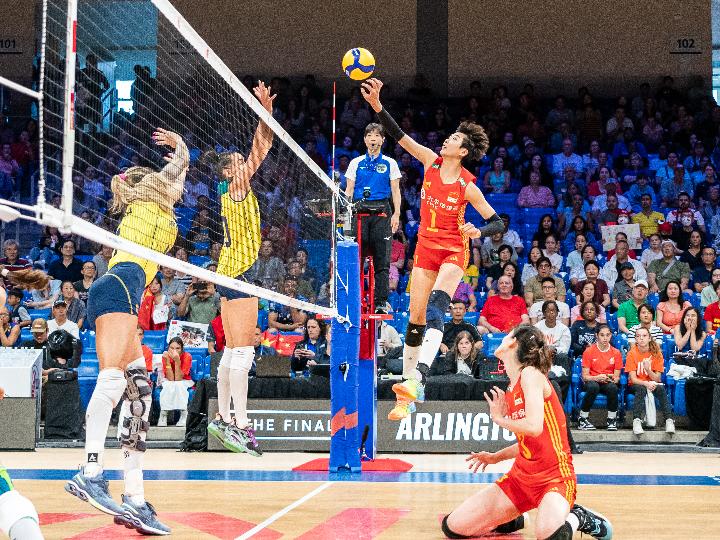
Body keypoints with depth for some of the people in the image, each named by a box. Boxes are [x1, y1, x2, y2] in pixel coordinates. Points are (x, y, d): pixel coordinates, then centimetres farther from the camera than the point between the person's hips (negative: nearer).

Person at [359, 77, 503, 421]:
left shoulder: (467, 186, -11)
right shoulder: (431, 162, -2)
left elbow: (498, 223, -6)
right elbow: (398, 135, -7)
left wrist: (478, 232, -26)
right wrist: (377, 105, -18)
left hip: (453, 250, -4)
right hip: (426, 248, 5)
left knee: (436, 307, -27)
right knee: (415, 318, 3)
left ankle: (417, 379, -43)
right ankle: (409, 391, 13)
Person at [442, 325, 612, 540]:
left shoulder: (530, 374, -13)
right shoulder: (511, 390, 11)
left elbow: (534, 427, -27)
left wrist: (499, 418, -11)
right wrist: (495, 457, 14)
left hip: (554, 477, -8)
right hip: (521, 475, 8)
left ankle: (576, 517, -5)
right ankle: (509, 519, 24)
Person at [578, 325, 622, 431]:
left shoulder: (616, 353, 4)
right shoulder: (589, 351, -2)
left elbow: (617, 377, 6)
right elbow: (585, 376, -4)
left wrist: (613, 379, -19)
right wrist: (597, 378, -25)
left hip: (608, 382, 1)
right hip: (592, 381, -1)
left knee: (613, 387, -35)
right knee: (593, 386, -38)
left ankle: (611, 419, -17)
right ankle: (583, 419, -23)